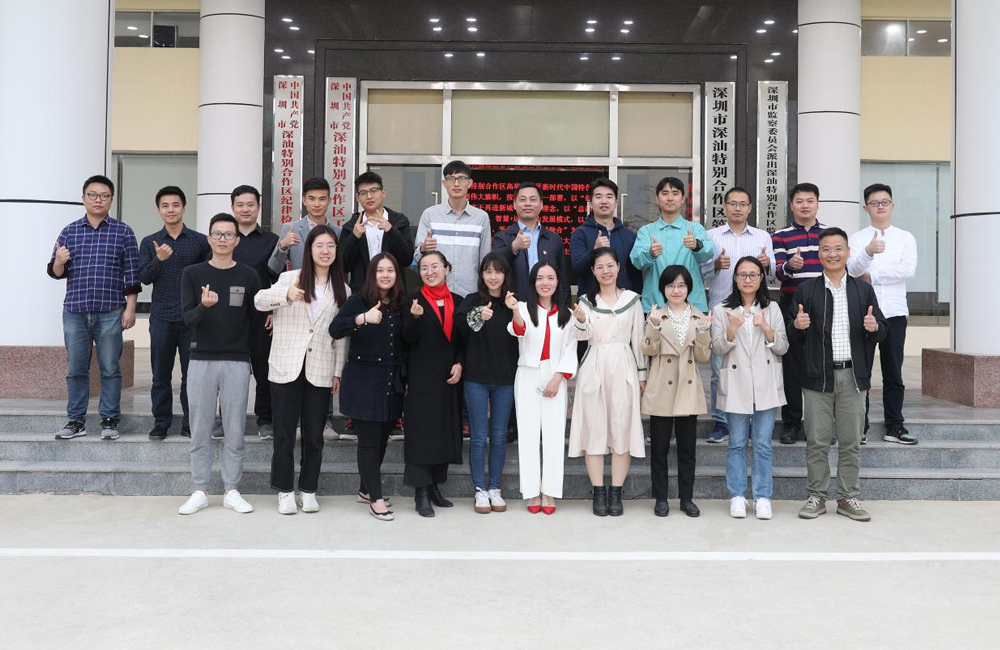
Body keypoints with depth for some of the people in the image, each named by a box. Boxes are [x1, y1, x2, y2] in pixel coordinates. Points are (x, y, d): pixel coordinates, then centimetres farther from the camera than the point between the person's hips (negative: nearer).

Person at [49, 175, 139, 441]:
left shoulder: (123, 232, 3)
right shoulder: (69, 231, 9)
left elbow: (131, 274, 0)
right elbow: (56, 272, 10)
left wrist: (130, 308, -6)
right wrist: (59, 261, -12)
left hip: (110, 313, -2)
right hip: (75, 311, 2)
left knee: (110, 369, 3)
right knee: (75, 369, 7)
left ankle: (110, 420, 11)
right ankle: (76, 420, 16)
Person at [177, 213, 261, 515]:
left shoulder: (249, 276, 4)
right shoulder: (192, 273, 4)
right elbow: (188, 318, -5)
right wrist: (203, 306, -24)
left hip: (237, 362, 0)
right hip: (201, 360, 0)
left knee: (235, 431, 4)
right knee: (200, 431, 5)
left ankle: (232, 491, 13)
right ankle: (200, 491, 14)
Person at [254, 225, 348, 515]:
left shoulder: (342, 290, 8)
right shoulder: (290, 278, 3)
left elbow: (341, 335, 9)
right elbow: (259, 300, -13)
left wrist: (338, 372, 5)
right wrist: (285, 294, -33)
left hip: (321, 372, 2)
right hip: (287, 369, -1)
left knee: (314, 435, 8)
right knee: (284, 433, 3)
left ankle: (309, 490, 20)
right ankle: (285, 491, 15)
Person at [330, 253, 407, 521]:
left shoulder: (400, 305, 8)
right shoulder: (359, 300, -6)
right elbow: (335, 329, -22)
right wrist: (363, 318, -35)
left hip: (391, 382, 5)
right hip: (364, 381, -5)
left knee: (382, 439, 12)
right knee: (369, 440, -3)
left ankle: (366, 490, 28)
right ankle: (375, 498, 4)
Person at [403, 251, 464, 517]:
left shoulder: (457, 302, 9)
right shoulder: (414, 301, -1)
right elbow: (409, 338, -11)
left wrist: (459, 364, -3)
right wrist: (415, 317, -29)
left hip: (449, 377, 4)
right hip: (422, 377, -4)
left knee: (445, 431, 8)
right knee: (421, 432, -3)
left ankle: (435, 486, 20)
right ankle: (421, 494, 2)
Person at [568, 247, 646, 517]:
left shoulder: (632, 299, 7)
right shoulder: (586, 301, 8)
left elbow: (638, 339, 9)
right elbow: (582, 337, -5)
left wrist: (642, 373, 8)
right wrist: (580, 321, -25)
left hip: (623, 367, 0)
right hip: (594, 368, 0)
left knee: (622, 428, 0)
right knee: (594, 428, 0)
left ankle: (616, 492, 8)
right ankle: (599, 492, 8)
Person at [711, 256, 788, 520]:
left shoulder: (772, 308, 7)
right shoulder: (722, 310, 3)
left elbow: (782, 347, 2)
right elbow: (717, 349, -4)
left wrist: (766, 328, -15)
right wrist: (732, 329, -21)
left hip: (766, 386, 1)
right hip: (736, 385, -1)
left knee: (763, 445, 4)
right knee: (737, 444, 6)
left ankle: (762, 497, 11)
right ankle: (737, 496, 14)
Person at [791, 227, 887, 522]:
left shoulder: (864, 290, 9)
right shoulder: (805, 290, 5)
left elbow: (881, 333, 7)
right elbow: (792, 337, 4)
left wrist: (874, 327, -15)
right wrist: (797, 326, -18)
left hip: (852, 376, 1)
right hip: (817, 376, -1)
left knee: (851, 442, 7)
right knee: (817, 442, 3)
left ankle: (848, 498, 17)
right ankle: (817, 497, 13)